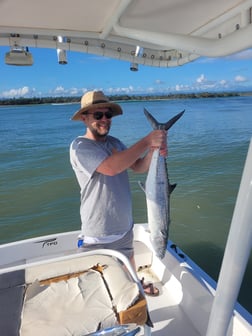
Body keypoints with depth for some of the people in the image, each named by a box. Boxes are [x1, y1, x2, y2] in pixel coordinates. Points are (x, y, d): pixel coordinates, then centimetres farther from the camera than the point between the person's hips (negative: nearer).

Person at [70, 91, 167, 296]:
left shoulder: (114, 143, 1)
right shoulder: (80, 146, -21)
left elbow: (139, 167, -5)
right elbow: (111, 167, -36)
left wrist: (153, 150, -24)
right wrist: (146, 141, -33)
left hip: (124, 225, 7)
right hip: (99, 233, -6)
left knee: (129, 260, 31)